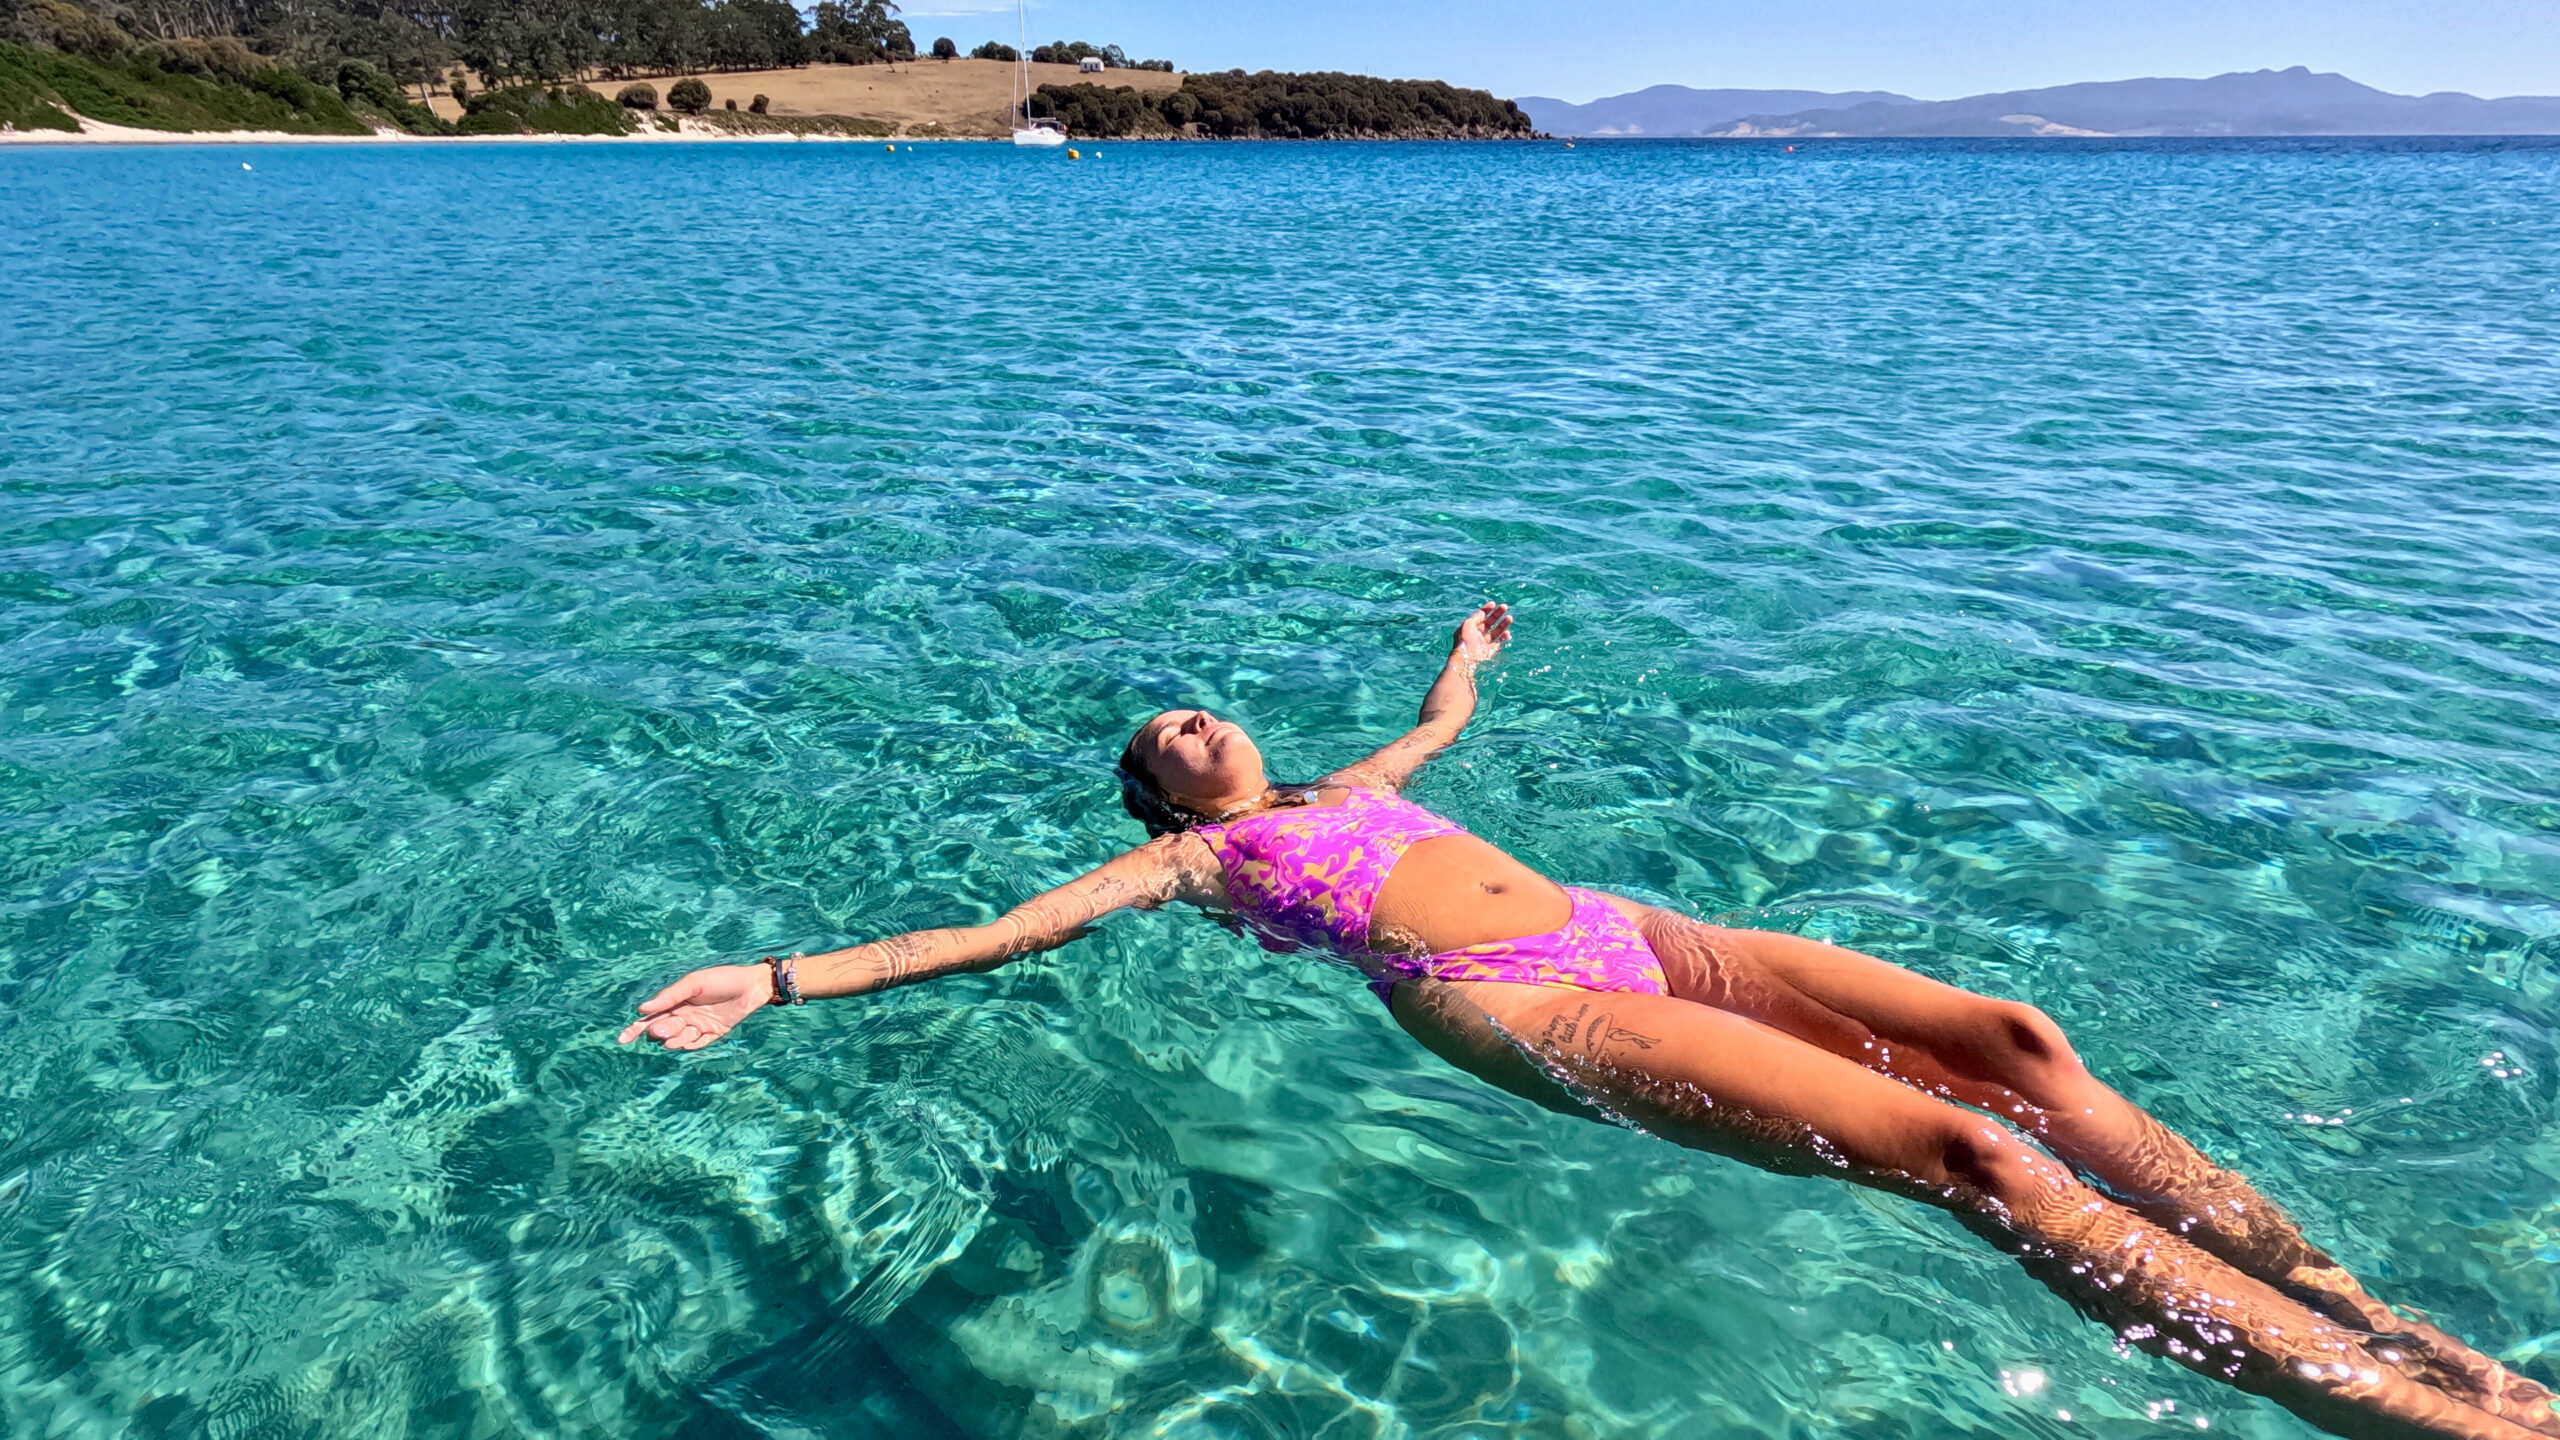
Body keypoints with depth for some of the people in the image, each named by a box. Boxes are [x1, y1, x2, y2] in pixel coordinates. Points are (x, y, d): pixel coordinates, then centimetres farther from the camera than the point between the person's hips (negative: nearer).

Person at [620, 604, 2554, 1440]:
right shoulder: (1193, 858, 11)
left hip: (1637, 938, 8)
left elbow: (1447, 718, 49)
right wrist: (784, 978, -2)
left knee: (2009, 1036, -7)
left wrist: (1473, 642, 67)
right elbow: (1001, 931, 4)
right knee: (1960, 1150, -21)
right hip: (1515, 1006, -8)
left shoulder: (1343, 791, 29)